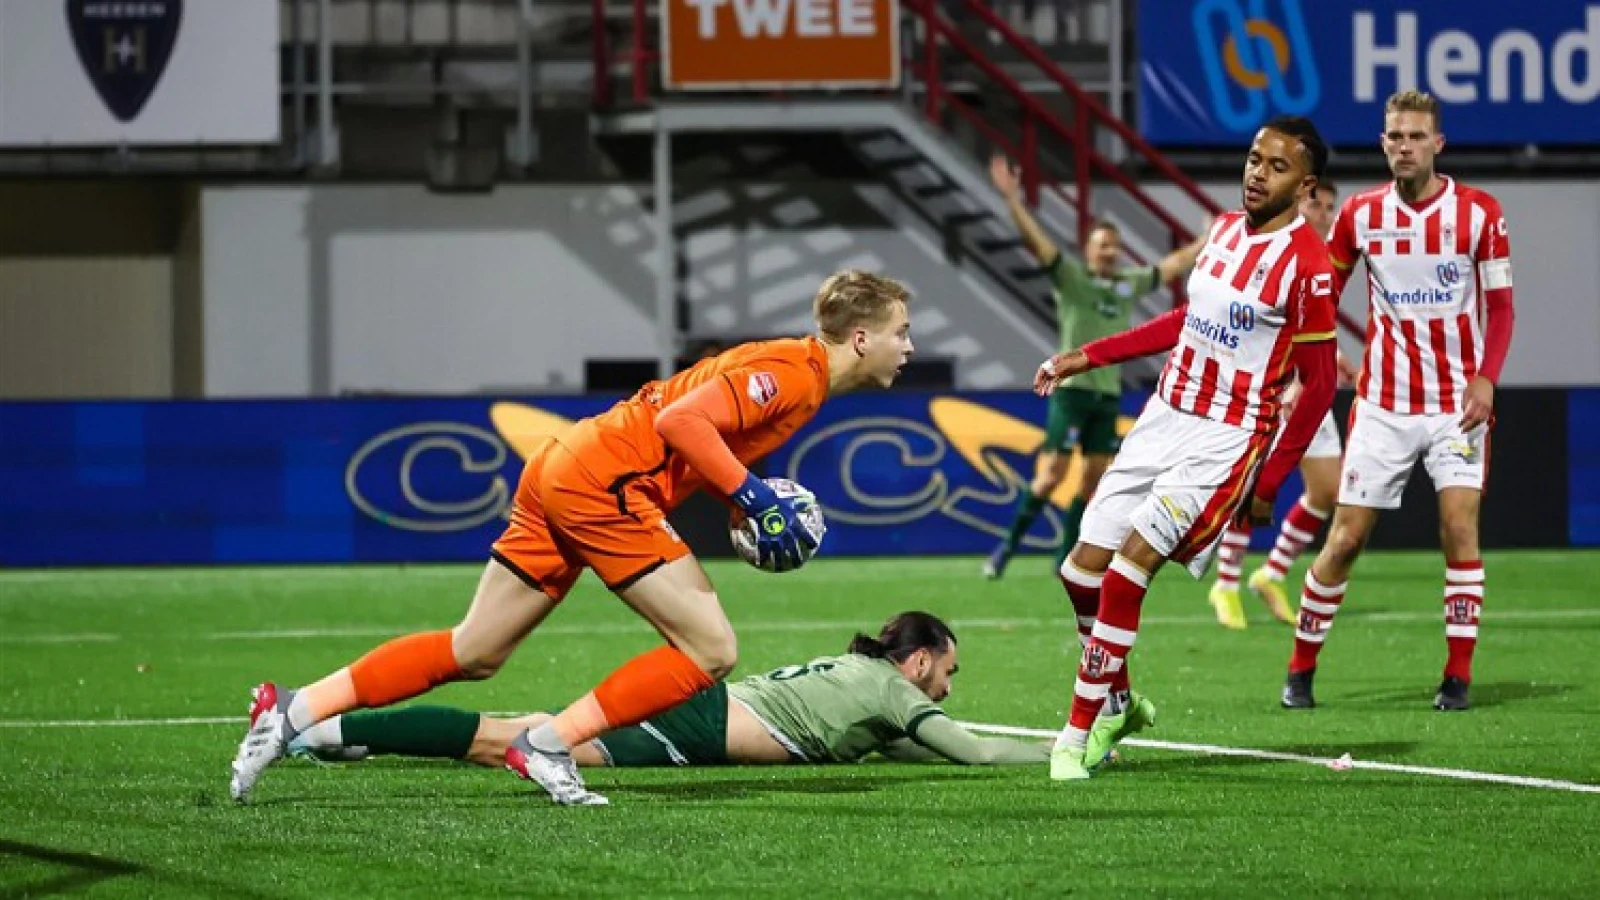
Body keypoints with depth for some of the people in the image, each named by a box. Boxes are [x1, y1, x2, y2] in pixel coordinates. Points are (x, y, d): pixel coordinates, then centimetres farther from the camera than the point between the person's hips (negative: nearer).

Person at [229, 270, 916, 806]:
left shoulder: (799, 376, 17)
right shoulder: (792, 374, -13)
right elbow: (679, 420, -23)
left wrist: (750, 504, 10)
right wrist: (752, 496, -19)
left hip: (563, 471, 10)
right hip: (601, 482, -10)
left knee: (473, 655, 12)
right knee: (712, 650, -9)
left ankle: (294, 713, 10)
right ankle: (548, 746, -6)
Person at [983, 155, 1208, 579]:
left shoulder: (1129, 284, 11)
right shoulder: (1072, 278, -5)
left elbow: (1172, 266, 25)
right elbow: (1036, 242, -17)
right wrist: (1013, 199, -29)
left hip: (1108, 394, 6)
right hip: (1071, 389, -6)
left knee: (1094, 481, 3)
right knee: (1052, 475, -12)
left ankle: (1065, 559, 11)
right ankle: (1007, 548, -2)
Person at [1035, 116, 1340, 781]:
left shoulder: (1307, 265, -15)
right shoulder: (1226, 229, 9)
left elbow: (1320, 385, -11)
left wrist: (1269, 481, -10)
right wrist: (1085, 357, 23)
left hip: (1227, 440, -8)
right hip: (1164, 419, 8)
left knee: (1126, 574, -17)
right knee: (1083, 572, 5)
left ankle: (1078, 733, -9)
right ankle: (1119, 703, 28)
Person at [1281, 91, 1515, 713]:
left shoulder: (1478, 212, -4)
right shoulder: (1361, 214, 0)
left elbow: (1500, 305, -1)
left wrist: (1486, 378, -14)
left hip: (1457, 400, -1)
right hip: (1382, 402, 1)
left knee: (1460, 525, -13)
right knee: (1346, 538, 0)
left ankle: (1458, 676, -6)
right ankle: (1300, 671, 12)